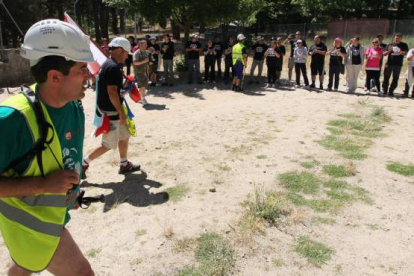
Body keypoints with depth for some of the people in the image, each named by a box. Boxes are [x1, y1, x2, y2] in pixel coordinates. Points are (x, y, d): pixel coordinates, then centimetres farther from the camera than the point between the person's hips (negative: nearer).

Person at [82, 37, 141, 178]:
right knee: (108, 145, 1)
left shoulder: (107, 64, 11)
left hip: (111, 110, 10)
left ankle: (124, 165, 31)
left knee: (125, 136, 19)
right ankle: (83, 163, 13)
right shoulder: (113, 67, -21)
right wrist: (121, 112, -22)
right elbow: (112, 92, -25)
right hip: (110, 112, -10)